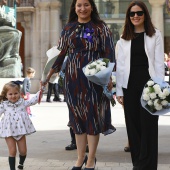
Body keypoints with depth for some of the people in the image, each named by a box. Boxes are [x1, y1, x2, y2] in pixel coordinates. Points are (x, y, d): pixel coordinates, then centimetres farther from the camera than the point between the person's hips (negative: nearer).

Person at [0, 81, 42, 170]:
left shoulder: (23, 102, 4)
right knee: (12, 151, -3)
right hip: (9, 132, -2)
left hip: (21, 130, 2)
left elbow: (33, 100, 4)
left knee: (23, 151, 9)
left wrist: (41, 91, -1)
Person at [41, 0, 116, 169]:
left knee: (92, 115, -1)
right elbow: (60, 54, 12)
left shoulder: (100, 27, 2)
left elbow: (109, 53, -2)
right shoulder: (68, 29, 10)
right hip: (73, 78, 3)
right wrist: (48, 76, 8)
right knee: (77, 116, 7)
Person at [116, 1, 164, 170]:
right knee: (133, 125, 6)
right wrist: (119, 91, 2)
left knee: (148, 125, -1)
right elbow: (120, 65, 8)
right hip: (130, 86, 3)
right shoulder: (123, 39, 12)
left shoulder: (155, 35, 4)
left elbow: (159, 63, -1)